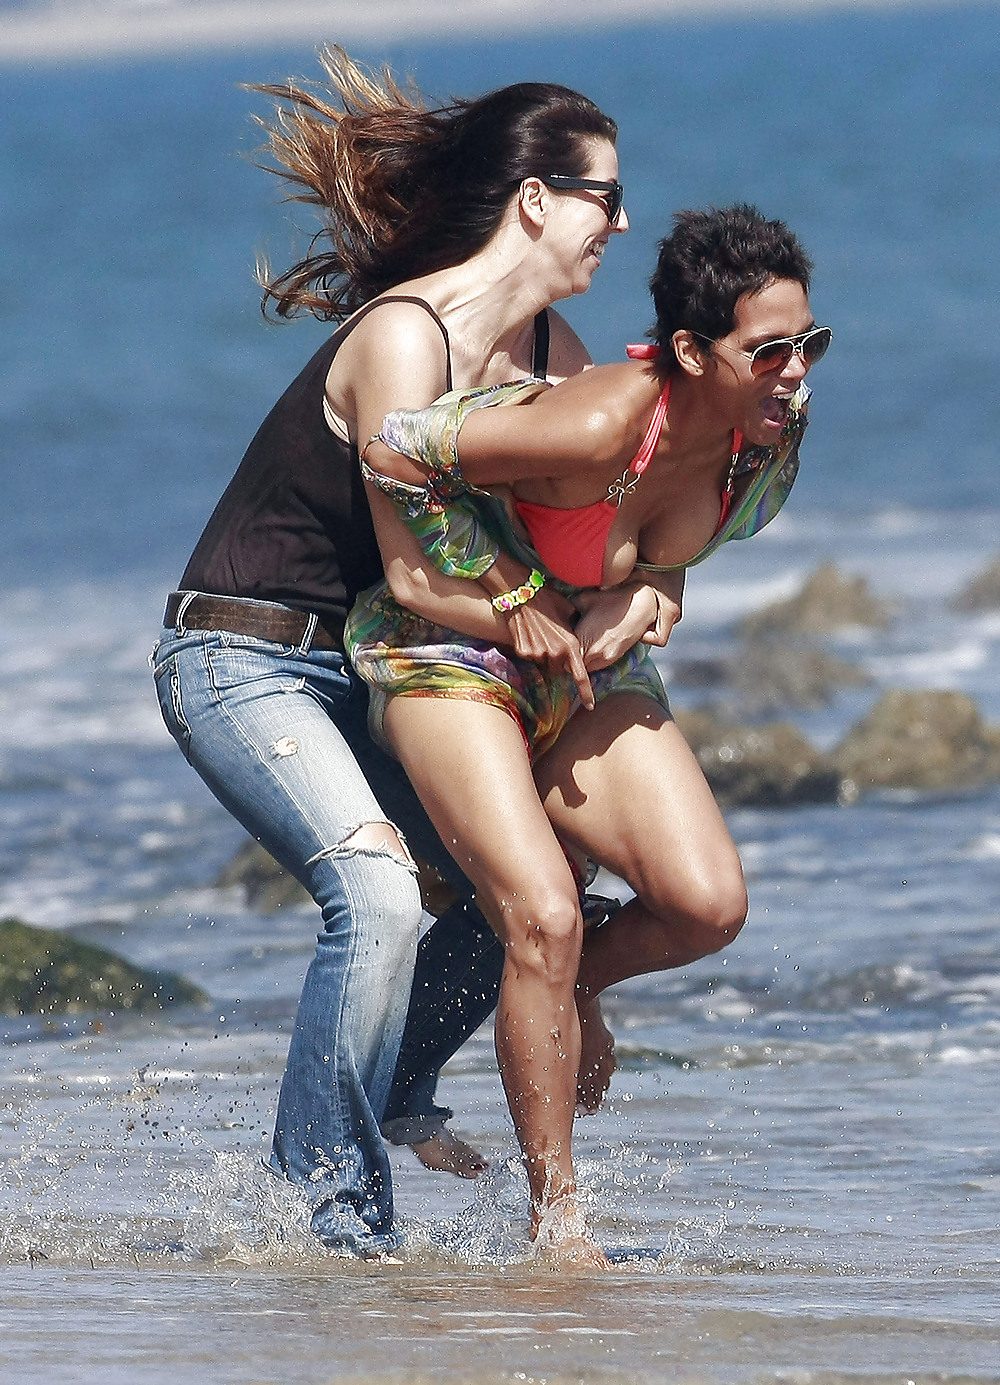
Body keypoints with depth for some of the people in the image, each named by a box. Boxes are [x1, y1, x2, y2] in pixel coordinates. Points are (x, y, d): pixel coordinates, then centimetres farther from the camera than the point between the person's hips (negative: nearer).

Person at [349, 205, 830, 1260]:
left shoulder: (771, 427, -13)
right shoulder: (600, 425, -34)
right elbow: (391, 451, -25)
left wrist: (653, 588, 1)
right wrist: (501, 604, -16)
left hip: (591, 670, 6)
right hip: (452, 657, -6)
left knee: (706, 905, -13)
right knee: (544, 921, -22)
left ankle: (569, 992, 21)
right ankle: (556, 1229, -11)